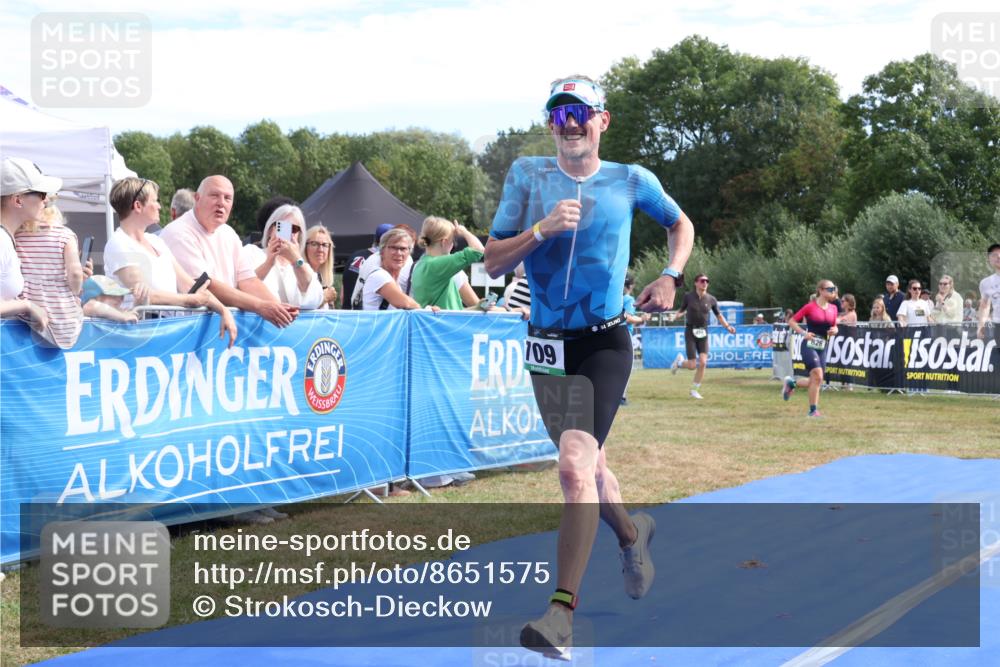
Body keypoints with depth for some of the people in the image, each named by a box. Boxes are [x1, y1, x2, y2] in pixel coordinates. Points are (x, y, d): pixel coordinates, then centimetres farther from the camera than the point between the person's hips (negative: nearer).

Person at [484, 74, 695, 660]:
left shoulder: (631, 181, 1)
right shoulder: (527, 175, 1)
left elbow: (681, 224, 19)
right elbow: (494, 262, -2)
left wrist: (671, 277, 3)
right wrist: (542, 228, -18)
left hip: (605, 343, -3)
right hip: (547, 346, 3)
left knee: (576, 464, -21)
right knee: (586, 465, 17)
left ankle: (563, 612, -21)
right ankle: (632, 532, 48)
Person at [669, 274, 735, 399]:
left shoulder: (711, 299, 0)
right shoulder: (688, 296, -5)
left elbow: (719, 316, 8)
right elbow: (682, 310, 8)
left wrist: (728, 326, -6)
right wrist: (674, 316, -12)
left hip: (703, 333, 2)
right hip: (690, 332, -2)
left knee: (703, 362, -11)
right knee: (692, 366, -8)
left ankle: (694, 390, 8)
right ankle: (679, 362, 29)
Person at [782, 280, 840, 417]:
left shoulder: (833, 308, 7)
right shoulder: (810, 306, -9)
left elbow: (834, 327, 19)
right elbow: (792, 321, -6)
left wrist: (834, 330, -4)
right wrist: (803, 333, -18)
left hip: (822, 347, 6)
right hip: (809, 345, -6)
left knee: (816, 381, 7)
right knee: (818, 376, -19)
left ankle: (792, 383, 34)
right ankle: (813, 410, -8)